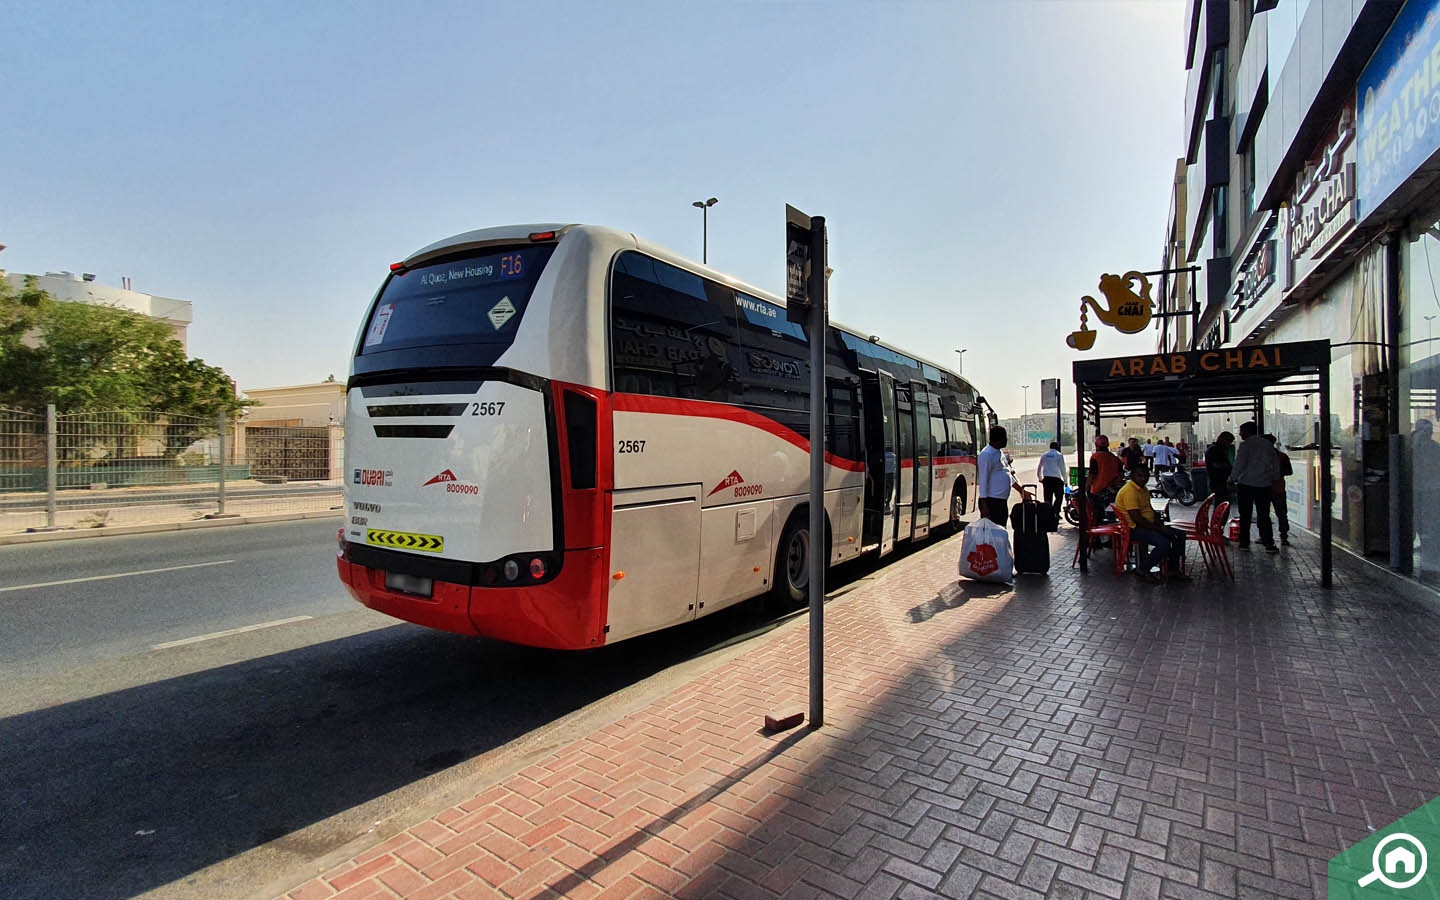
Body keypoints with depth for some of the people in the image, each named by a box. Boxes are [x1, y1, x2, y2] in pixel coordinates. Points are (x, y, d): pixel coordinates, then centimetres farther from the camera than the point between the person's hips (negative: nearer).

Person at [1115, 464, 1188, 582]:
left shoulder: (1144, 489, 14)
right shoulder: (1130, 491, -20)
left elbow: (1151, 510, 19)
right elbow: (1136, 519, -24)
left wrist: (1162, 525, 1)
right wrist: (1159, 529, -18)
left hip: (1148, 525, 11)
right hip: (1134, 528, -11)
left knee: (1180, 535, 6)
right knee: (1164, 543, -28)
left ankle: (1174, 570, 13)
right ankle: (1142, 569, -9)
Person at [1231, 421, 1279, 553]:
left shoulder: (1246, 445, -8)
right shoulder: (1268, 444, 9)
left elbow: (1239, 464, -12)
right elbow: (1276, 465, 13)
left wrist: (1232, 479, -1)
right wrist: (1273, 479, 22)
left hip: (1246, 484, -4)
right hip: (1264, 485, 4)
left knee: (1245, 515, 3)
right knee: (1264, 515, 7)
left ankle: (1244, 542, 7)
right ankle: (1269, 544, 1)